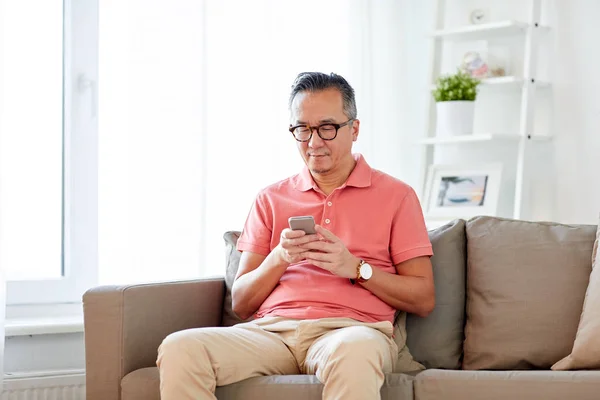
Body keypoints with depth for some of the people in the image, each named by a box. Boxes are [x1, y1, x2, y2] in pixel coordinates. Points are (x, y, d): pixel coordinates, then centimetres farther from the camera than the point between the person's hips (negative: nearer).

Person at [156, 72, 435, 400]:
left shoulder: (395, 195, 14)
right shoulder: (271, 199, 22)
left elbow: (423, 300, 8)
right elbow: (240, 305, 17)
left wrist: (356, 268, -7)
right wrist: (279, 258, -3)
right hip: (271, 330, 4)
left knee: (352, 354, -43)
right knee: (178, 348, -28)